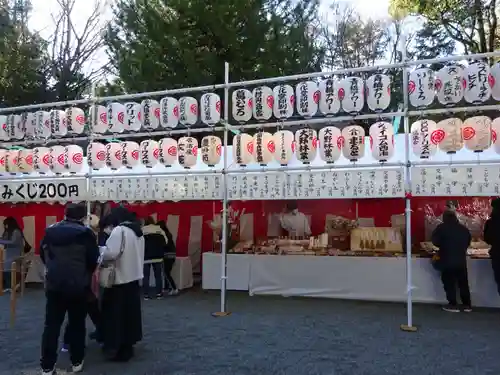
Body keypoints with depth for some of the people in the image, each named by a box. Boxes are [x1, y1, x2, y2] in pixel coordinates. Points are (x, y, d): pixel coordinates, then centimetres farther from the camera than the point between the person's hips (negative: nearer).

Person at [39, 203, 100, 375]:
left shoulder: (50, 231, 4)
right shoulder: (86, 233, -11)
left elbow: (42, 254, 14)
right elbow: (94, 259, -10)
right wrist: (87, 274, 11)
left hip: (54, 284, 3)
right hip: (78, 285, -3)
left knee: (51, 325, 10)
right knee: (77, 324, 10)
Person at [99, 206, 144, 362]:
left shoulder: (119, 230, -14)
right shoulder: (138, 231, 11)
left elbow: (111, 252, -23)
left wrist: (100, 251, -3)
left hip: (121, 279, -8)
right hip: (134, 277, 8)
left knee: (116, 314, 5)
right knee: (130, 312, 14)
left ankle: (117, 347, 12)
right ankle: (127, 346, 24)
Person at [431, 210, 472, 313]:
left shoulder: (441, 228, -8)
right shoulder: (464, 229, 7)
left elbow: (435, 241, -5)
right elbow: (468, 241, 17)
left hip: (447, 260, -5)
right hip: (461, 260, 5)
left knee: (449, 283, 3)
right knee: (463, 283, 14)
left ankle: (453, 305, 4)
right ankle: (467, 305, 18)